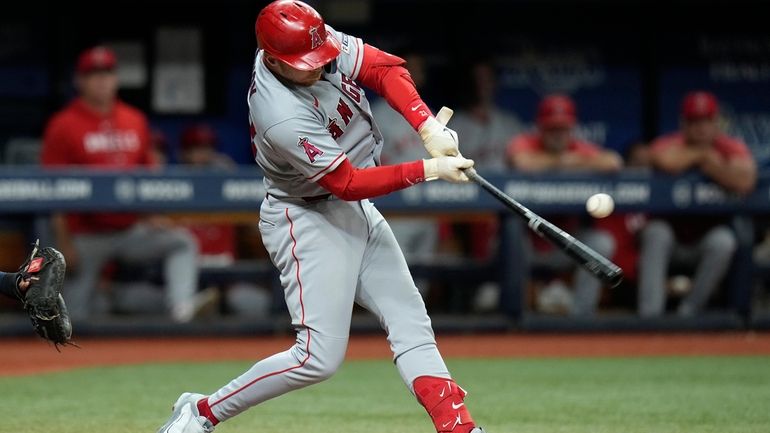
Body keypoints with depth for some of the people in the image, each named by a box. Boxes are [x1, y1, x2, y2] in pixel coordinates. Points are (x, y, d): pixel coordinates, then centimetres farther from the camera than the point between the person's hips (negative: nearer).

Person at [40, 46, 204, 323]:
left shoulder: (135, 121, 11)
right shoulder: (64, 125, -3)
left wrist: (153, 217, 3)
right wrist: (64, 243, -11)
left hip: (132, 229, 4)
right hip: (87, 236, -4)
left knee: (182, 242, -14)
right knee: (74, 313, -3)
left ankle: (181, 309, -29)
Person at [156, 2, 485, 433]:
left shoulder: (320, 42, -13)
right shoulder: (284, 119, -33)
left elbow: (386, 67, -6)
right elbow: (348, 183, -27)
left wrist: (429, 126, -20)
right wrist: (429, 169, -26)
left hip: (358, 212, 9)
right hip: (309, 222, -9)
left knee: (411, 320, 4)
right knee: (319, 358, -11)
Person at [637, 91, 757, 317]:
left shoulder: (732, 148, -5)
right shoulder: (669, 144, -7)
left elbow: (745, 182, -27)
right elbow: (665, 162, -36)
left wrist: (709, 161, -20)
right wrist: (701, 153, -18)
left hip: (709, 233, 0)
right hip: (670, 233, 0)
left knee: (724, 241, -32)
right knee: (655, 233, -33)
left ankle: (689, 311, -20)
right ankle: (650, 313, -34)